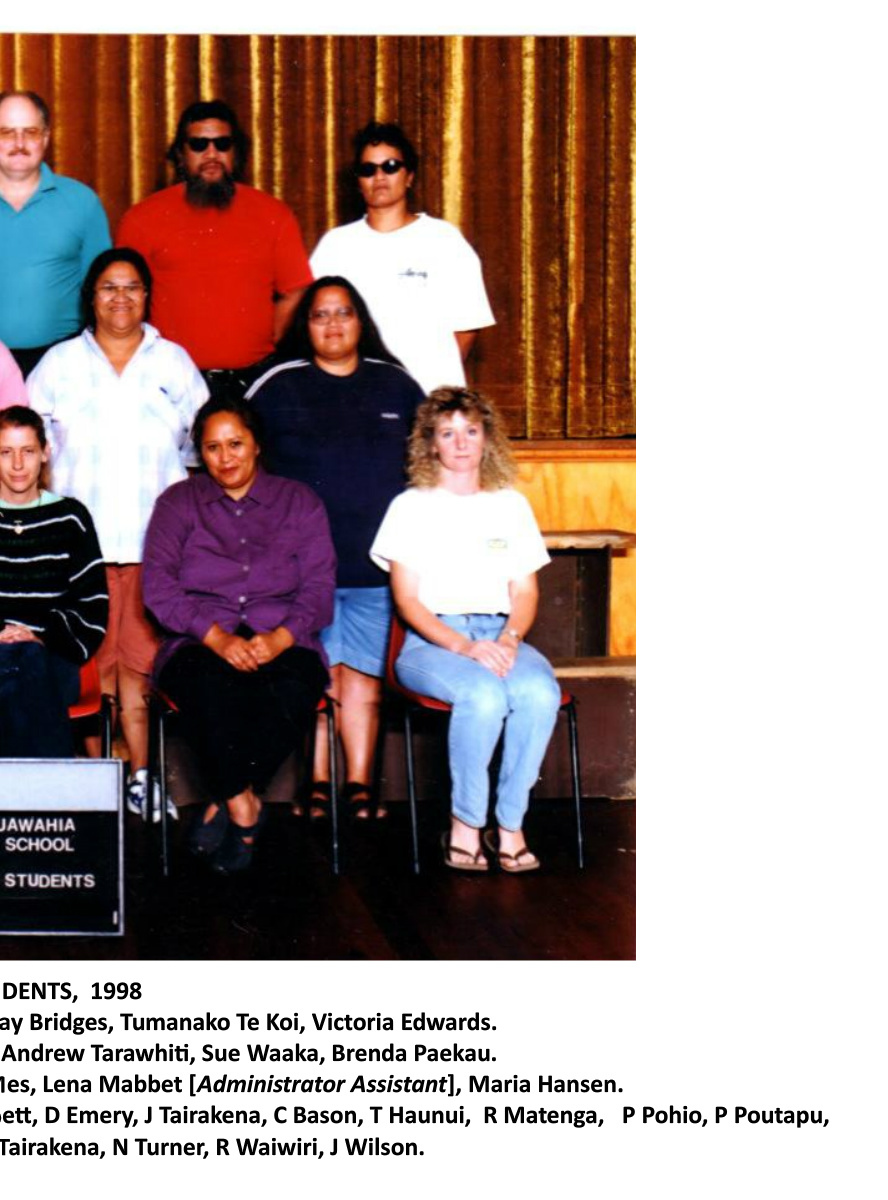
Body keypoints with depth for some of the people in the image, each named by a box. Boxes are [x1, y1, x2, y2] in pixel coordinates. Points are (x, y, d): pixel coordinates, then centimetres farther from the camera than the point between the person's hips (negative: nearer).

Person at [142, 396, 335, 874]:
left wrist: (279, 638, -16)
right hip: (200, 646, 0)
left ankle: (223, 803, -20)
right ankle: (242, 802, -21)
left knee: (293, 692, -36)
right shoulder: (178, 503, 14)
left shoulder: (300, 503, 15)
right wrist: (218, 638, -16)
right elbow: (160, 589, 1)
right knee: (212, 688, -38)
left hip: (283, 643, 1)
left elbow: (319, 589, 5)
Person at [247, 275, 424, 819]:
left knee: (364, 674, 2)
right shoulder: (277, 387, 6)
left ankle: (360, 786, 6)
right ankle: (316, 787, 5)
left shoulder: (396, 386, 12)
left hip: (377, 562, 1)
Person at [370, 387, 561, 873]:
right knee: (484, 695, -36)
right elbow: (407, 599, 1)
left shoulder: (510, 505, 19)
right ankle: (465, 824, -21)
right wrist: (462, 646, -14)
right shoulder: (412, 506, 9)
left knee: (540, 691, -33)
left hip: (500, 636, 3)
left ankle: (510, 825, -23)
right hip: (431, 641, -3)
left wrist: (509, 639, -8)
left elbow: (525, 591, 15)